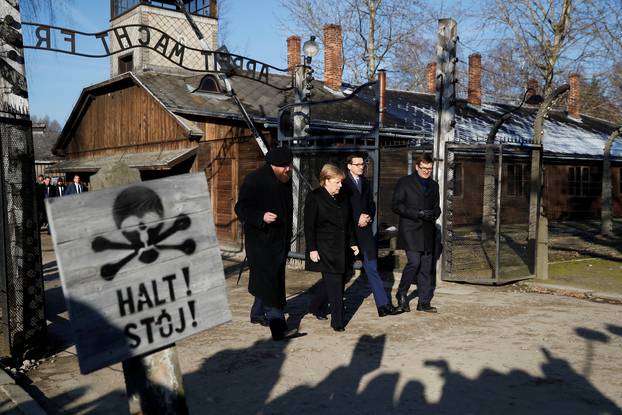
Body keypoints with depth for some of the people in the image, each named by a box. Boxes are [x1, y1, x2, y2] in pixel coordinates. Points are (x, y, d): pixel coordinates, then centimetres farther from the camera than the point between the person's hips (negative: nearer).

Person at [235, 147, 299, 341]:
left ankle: (257, 314, 37)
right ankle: (278, 328, -12)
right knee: (270, 283, -12)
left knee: (266, 281, 18)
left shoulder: (286, 181, 10)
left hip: (279, 242, 8)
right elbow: (241, 208, -17)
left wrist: (288, 237, 24)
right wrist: (261, 217, -33)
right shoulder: (254, 180, -14)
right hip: (260, 241, -8)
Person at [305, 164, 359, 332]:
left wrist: (353, 242, 16)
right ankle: (337, 321, 1)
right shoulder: (314, 198, -8)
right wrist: (312, 249, -14)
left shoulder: (342, 198, 12)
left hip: (341, 248, 7)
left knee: (330, 281, 14)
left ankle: (315, 307, 35)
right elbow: (309, 226, -10)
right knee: (334, 284, -7)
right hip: (325, 249, -7)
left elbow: (348, 222, 19)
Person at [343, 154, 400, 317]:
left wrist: (368, 217, -1)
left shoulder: (365, 182, 16)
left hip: (365, 229, 5)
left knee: (372, 267, 1)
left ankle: (383, 304, 0)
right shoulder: (343, 183, -4)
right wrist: (357, 218, -13)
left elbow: (371, 204, 18)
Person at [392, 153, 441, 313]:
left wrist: (434, 214, -3)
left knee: (426, 266, 4)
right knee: (414, 262, -16)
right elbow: (396, 205, -6)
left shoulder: (434, 185, 18)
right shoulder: (405, 182, 1)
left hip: (428, 232, 5)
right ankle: (402, 294, 5)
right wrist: (418, 213, -16)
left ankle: (424, 302, 12)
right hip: (411, 231, -5)